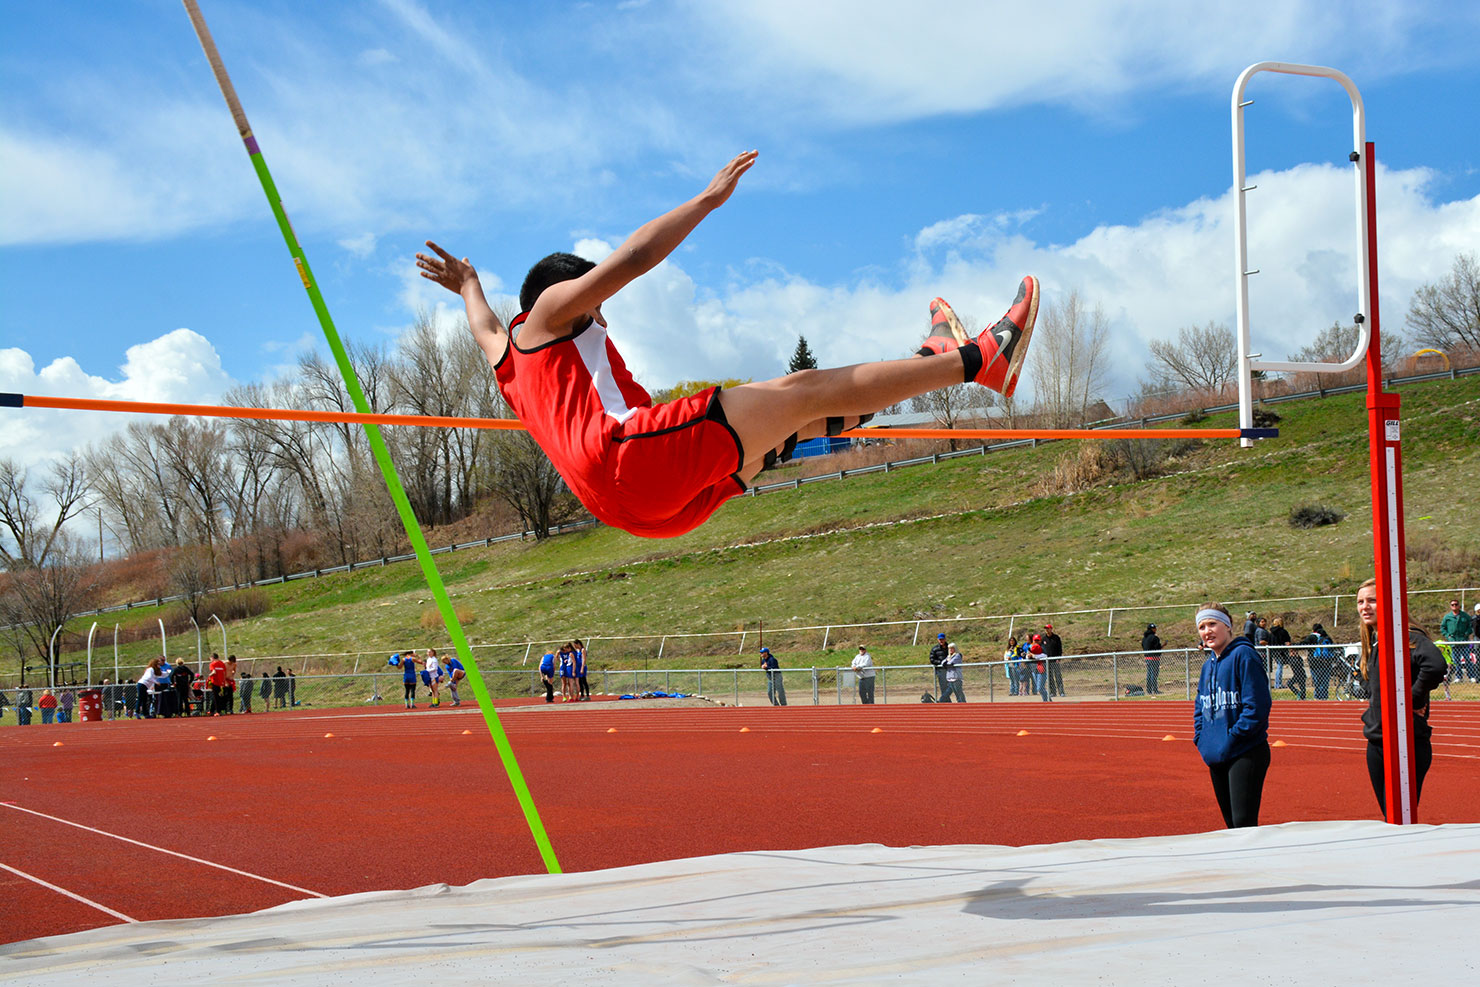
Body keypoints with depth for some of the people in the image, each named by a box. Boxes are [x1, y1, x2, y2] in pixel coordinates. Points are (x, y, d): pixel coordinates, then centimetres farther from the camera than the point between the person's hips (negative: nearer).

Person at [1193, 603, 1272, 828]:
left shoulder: (1243, 655, -10)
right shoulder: (1208, 666, 14)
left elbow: (1256, 706, -17)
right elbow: (1200, 709, 24)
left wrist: (1232, 739, -16)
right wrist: (1201, 740, 8)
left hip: (1246, 756, -8)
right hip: (1215, 757, 8)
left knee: (1244, 823, -13)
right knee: (1232, 825, 12)